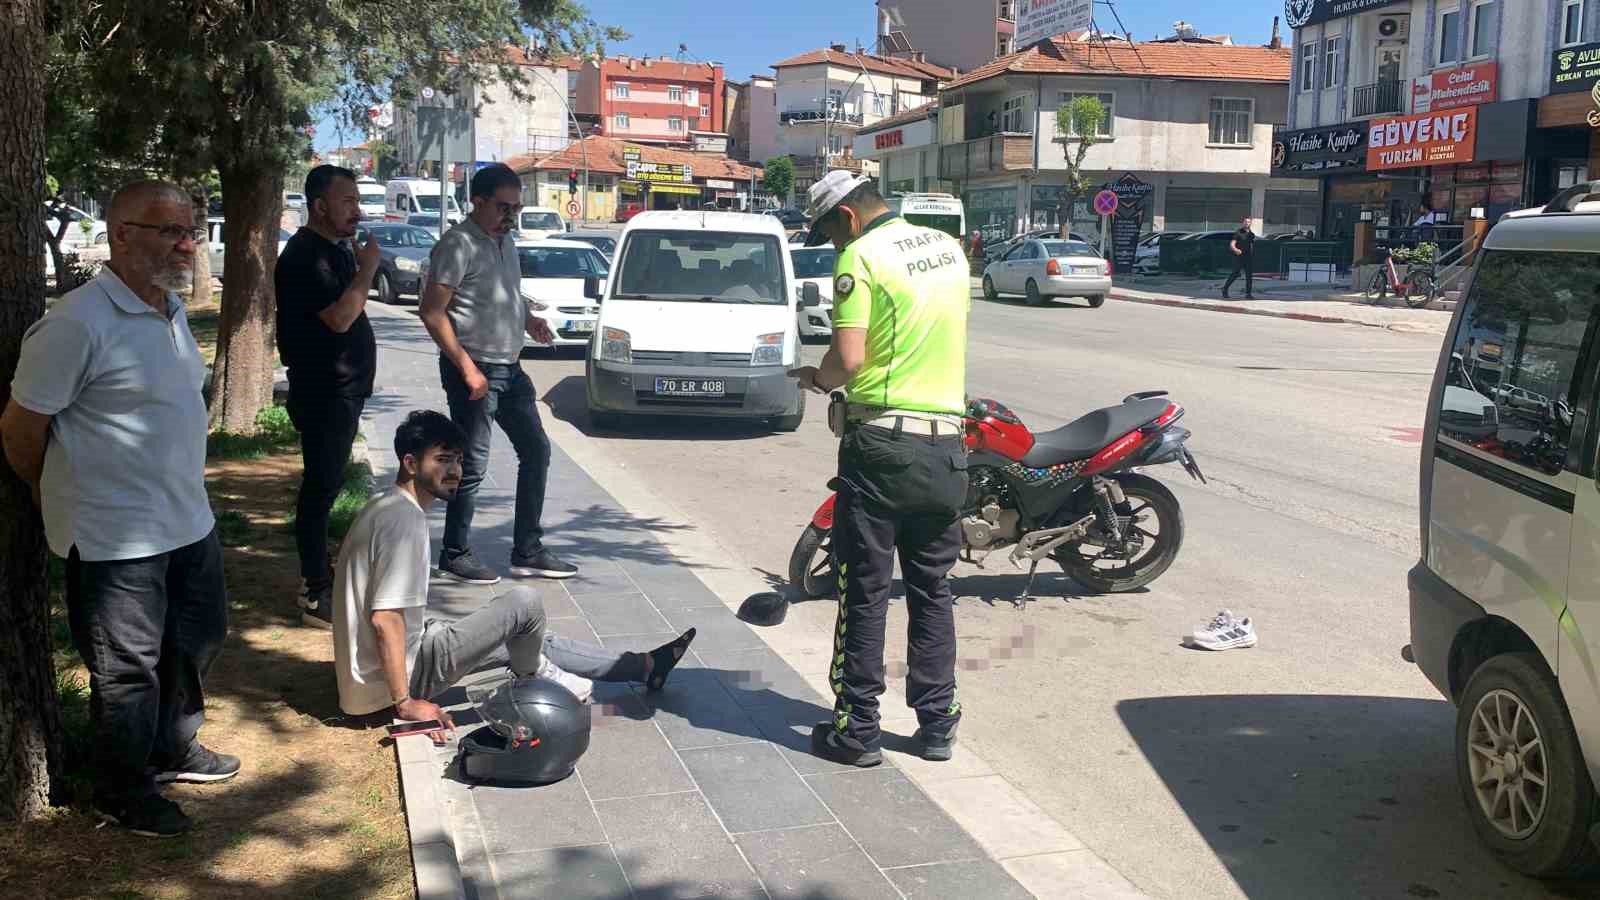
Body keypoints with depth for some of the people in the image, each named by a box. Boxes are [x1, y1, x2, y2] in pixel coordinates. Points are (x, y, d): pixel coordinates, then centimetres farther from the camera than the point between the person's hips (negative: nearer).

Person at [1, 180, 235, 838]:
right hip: (116, 538, -9)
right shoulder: (77, 325, -22)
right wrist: (58, 503, 1)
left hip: (188, 522, 9)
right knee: (128, 669, 6)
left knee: (197, 637, 23)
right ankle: (123, 795, 27)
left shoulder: (171, 308, 6)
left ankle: (173, 749, 45)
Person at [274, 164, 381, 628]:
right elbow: (339, 317, -27)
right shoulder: (304, 255, -17)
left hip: (342, 390, 10)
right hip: (322, 393, -10)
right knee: (320, 489, -6)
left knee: (325, 485, 17)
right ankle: (317, 598, -1)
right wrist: (367, 268, -18)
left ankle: (317, 575, 28)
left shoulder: (336, 251, 15)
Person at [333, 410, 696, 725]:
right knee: (524, 603, -14)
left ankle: (644, 667, 25)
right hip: (405, 673, -10)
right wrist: (406, 703, -25)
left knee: (528, 639, 16)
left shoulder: (387, 506, 8)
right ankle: (541, 682, 14)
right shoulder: (405, 521, -24)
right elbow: (385, 619, -28)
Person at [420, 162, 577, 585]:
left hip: (509, 368, 9)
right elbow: (432, 311, -17)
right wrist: (466, 368, -20)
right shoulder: (459, 245, -14)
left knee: (536, 450, 10)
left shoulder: (505, 241, 13)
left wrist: (528, 318, 6)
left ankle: (528, 551, 18)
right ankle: (455, 555, 13)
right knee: (472, 465, -2)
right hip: (474, 369, -9)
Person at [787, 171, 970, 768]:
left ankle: (857, 730, 10)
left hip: (882, 443, -6)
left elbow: (849, 359, -19)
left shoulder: (860, 256, -10)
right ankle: (937, 723, 20)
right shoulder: (949, 248, 12)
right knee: (932, 589, 15)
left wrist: (817, 377, 2)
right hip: (947, 444, 6)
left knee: (865, 591, 3)